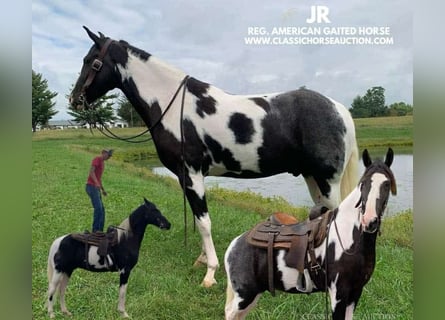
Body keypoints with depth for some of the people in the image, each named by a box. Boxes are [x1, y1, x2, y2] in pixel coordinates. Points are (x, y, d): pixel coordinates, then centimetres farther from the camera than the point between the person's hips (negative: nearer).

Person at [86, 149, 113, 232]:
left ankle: (100, 230, 11)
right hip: (91, 187, -10)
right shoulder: (96, 159, -6)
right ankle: (96, 229, -12)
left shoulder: (103, 163, 21)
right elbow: (91, 172, -21)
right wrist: (97, 183, -34)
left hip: (96, 188, 10)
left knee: (102, 209, 8)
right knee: (98, 208, -15)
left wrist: (103, 189, 25)